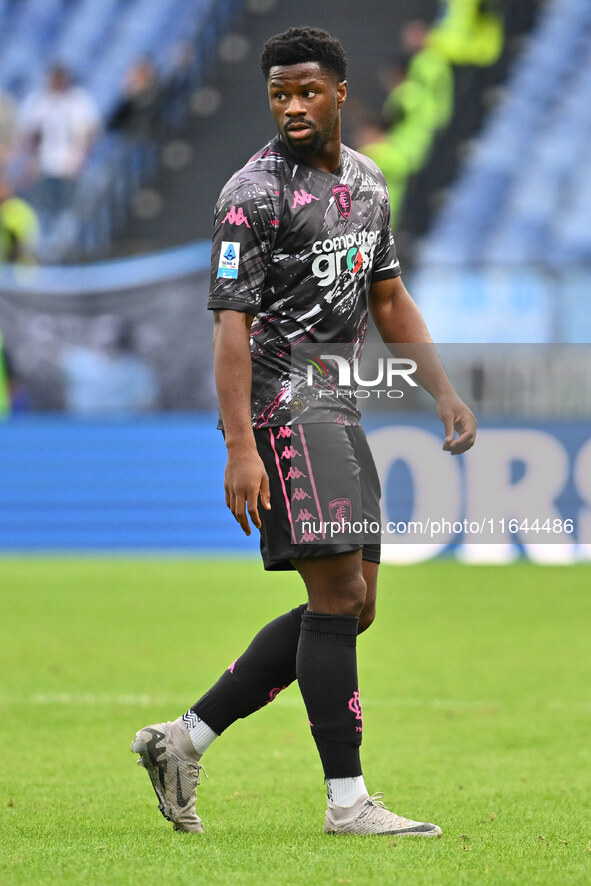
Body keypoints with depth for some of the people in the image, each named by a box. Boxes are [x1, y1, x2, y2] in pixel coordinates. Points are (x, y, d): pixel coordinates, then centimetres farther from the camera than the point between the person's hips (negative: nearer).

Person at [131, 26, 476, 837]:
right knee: (338, 597, -12)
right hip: (284, 407, -9)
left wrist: (446, 395, 14)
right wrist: (240, 448, -23)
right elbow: (231, 323, -15)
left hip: (339, 413, 9)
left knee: (351, 608, 7)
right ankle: (347, 801, -9)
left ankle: (185, 739, 11)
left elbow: (388, 299, 23)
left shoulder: (366, 181, 14)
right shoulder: (254, 192, -11)